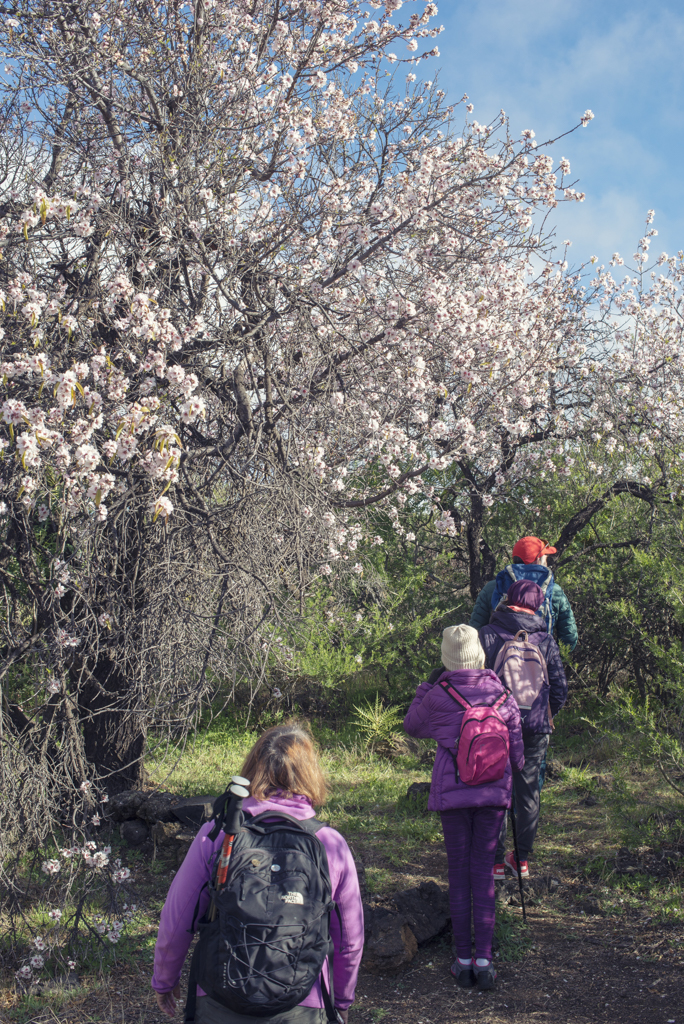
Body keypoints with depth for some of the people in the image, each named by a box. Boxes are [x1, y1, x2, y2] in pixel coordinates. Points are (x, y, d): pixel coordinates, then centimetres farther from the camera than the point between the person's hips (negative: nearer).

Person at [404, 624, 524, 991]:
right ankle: (484, 959, 6)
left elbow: (412, 727, 10)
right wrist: (514, 772, 27)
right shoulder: (501, 695, -3)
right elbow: (516, 748, 8)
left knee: (458, 871, 8)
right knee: (483, 870, 9)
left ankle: (463, 960, 13)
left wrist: (423, 689, 18)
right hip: (494, 793, 2)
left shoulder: (437, 696, -10)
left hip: (451, 792, -2)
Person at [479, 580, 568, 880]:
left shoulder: (487, 635, -6)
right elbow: (560, 689, 2)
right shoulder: (546, 640, 0)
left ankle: (496, 861, 10)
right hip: (535, 729, 2)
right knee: (528, 791, 13)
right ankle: (523, 859, 21)